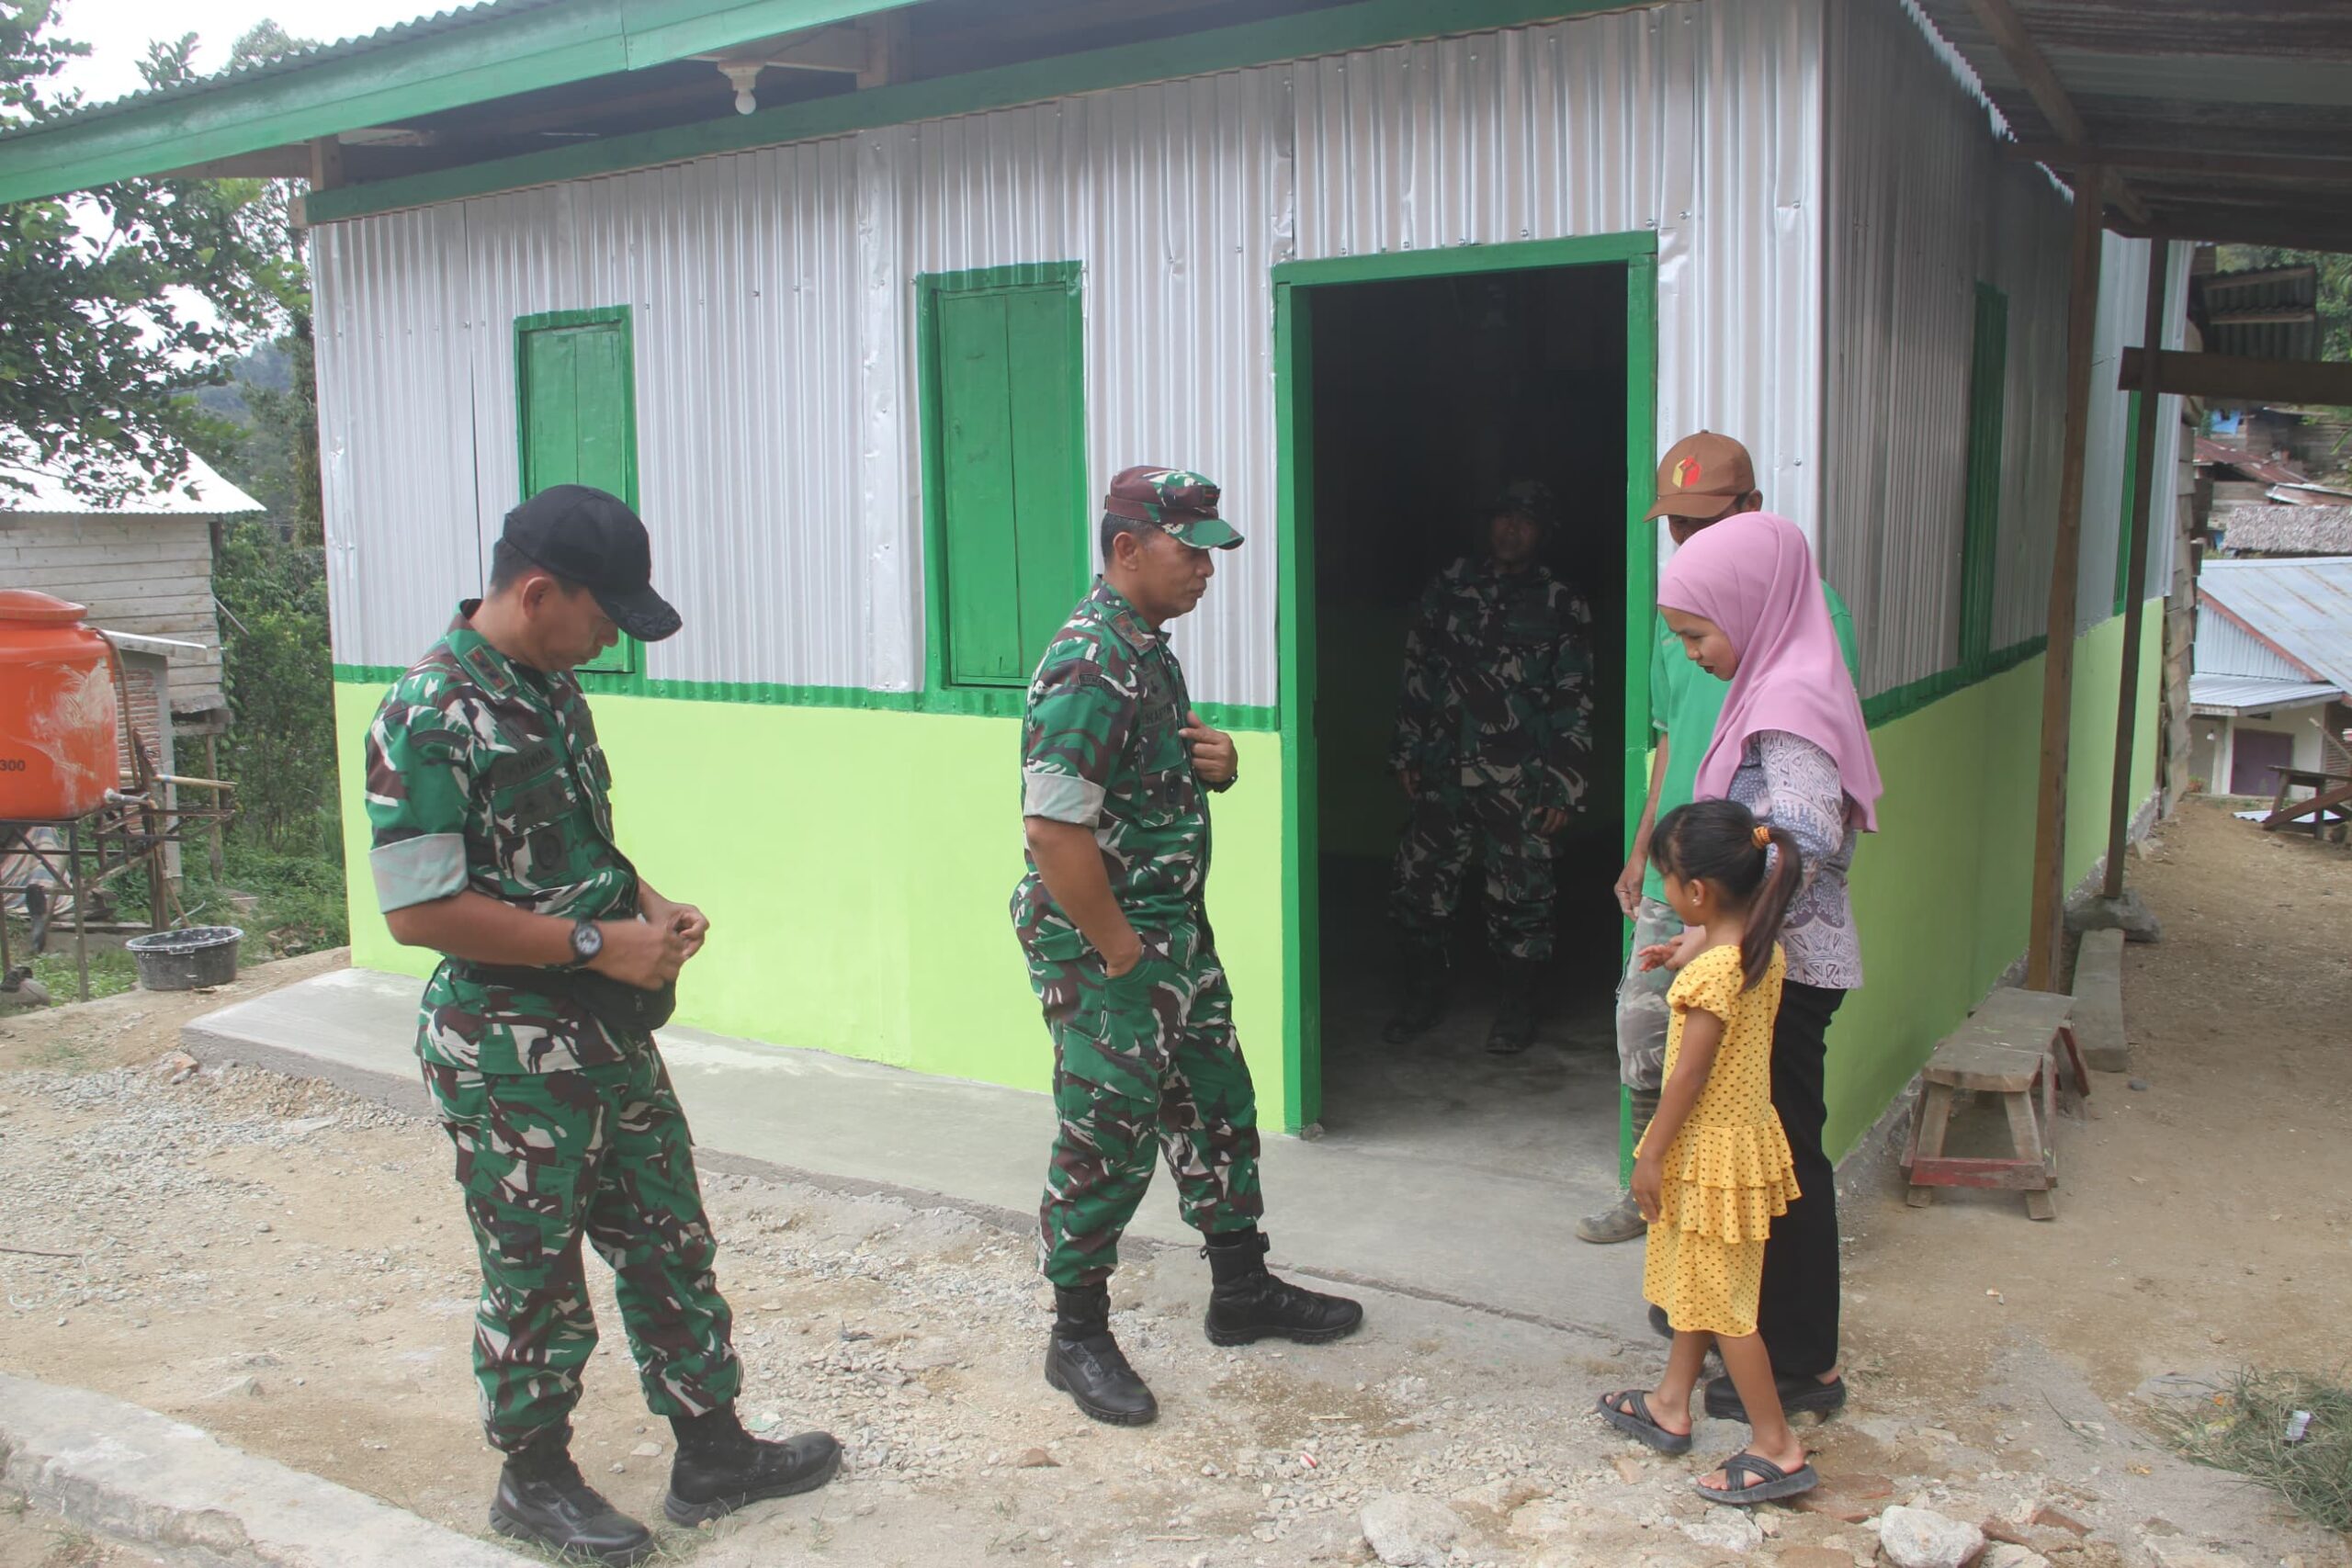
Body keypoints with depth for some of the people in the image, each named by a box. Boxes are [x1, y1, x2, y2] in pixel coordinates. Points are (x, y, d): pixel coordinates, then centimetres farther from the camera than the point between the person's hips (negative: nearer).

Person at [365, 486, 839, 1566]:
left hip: (611, 1032, 8)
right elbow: (417, 909, -23)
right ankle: (536, 1479, 31)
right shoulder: (429, 716, -20)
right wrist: (598, 942, -21)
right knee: (536, 1273, 9)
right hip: (509, 1056, -8)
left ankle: (712, 1454, 31)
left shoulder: (551, 687, 7)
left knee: (670, 1242, 16)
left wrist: (649, 906, 1)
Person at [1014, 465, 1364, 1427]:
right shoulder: (1090, 666, -22)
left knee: (1218, 1104, 18)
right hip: (1102, 947, -10)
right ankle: (1078, 1339, 19)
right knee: (1109, 1140, 1)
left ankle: (1242, 1291, 34)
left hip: (1175, 929, 10)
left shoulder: (1149, 648, 10)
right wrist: (1122, 955, -20)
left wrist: (1215, 761, 0)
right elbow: (1056, 832, -27)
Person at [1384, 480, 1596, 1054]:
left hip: (1519, 784, -3)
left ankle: (1520, 1010, 20)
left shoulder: (1561, 608, 1)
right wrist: (1407, 750, 10)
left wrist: (1564, 788, -6)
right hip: (1444, 772, 3)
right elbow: (1418, 669, 13)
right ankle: (1422, 996, 22)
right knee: (1419, 881, 4)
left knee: (1520, 896, 2)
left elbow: (1575, 704, -1)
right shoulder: (1451, 587, 9)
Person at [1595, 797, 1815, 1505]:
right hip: (1745, 1136, 10)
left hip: (1711, 1153, -10)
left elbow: (1689, 1076, -23)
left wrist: (1651, 1157, -15)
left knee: (1722, 1302, 2)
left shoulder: (1711, 973, -27)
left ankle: (1777, 1447, 11)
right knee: (1695, 1281, 22)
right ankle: (1671, 1404, 36)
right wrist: (1689, 957, 8)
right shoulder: (1764, 951, 0)